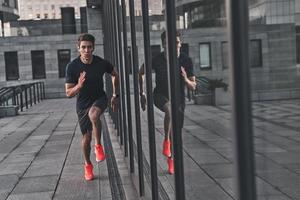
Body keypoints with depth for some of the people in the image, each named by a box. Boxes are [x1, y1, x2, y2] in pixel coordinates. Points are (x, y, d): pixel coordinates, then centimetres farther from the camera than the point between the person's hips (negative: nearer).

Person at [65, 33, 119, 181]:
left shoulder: (101, 63, -14)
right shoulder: (72, 66, -17)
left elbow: (115, 75, 8)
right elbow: (68, 93, -14)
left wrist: (115, 95, 7)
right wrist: (79, 86, -35)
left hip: (99, 98, -1)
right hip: (82, 103, 1)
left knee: (93, 114, -37)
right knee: (86, 137, 5)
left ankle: (98, 146, -18)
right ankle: (87, 165, 31)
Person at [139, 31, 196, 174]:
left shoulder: (186, 61, -14)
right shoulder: (157, 60, -17)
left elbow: (193, 87, -10)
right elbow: (141, 73, 3)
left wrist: (185, 79, -31)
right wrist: (142, 94, 1)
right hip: (160, 96, -2)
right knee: (170, 108, -38)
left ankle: (170, 159, 35)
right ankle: (166, 141, -20)